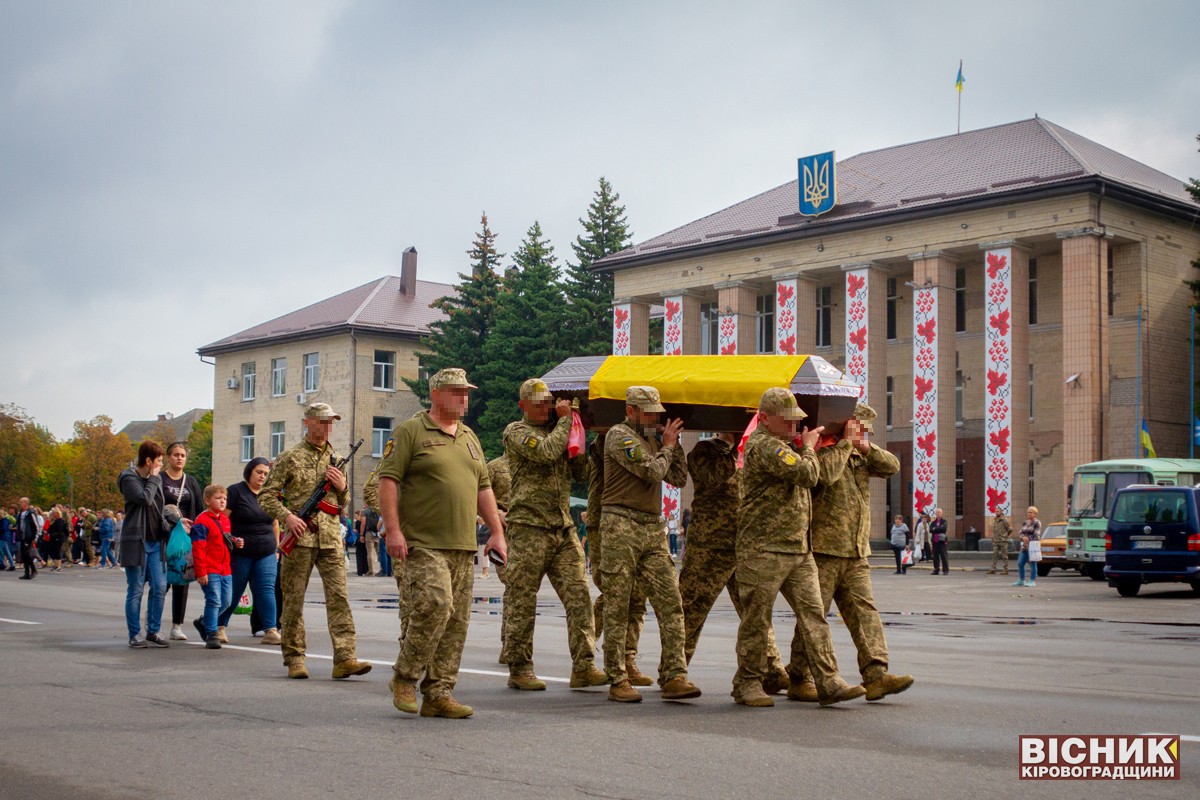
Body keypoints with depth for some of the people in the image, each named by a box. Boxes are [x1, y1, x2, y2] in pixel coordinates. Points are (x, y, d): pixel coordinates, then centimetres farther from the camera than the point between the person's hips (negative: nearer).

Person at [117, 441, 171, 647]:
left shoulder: (157, 479, 15)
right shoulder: (129, 478, -6)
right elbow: (145, 499, -22)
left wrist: (168, 529, 9)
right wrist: (153, 478, -9)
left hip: (156, 543, 6)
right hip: (136, 542, -6)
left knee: (160, 588, 1)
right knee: (135, 591, -1)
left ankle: (153, 631, 11)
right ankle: (135, 634, 6)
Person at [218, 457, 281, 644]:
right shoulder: (236, 491, -5)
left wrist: (276, 548, 16)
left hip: (266, 553, 4)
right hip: (240, 553, -4)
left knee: (266, 590, -5)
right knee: (233, 592, 6)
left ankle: (271, 631, -8)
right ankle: (220, 627, 23)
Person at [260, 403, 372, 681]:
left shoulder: (336, 460, 17)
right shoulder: (290, 458, 3)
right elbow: (266, 495, 0)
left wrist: (342, 487, 2)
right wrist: (287, 516, -15)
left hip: (331, 537, 3)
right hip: (300, 537, -3)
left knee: (339, 597, -7)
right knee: (294, 600, 3)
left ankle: (344, 658, -12)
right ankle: (294, 658, 12)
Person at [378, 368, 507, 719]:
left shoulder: (469, 437, 19)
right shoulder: (410, 432, -2)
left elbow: (483, 488, 23)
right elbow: (387, 479, -8)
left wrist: (497, 532, 15)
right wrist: (393, 530, -16)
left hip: (463, 546, 7)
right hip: (423, 544, -7)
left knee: (456, 621, 4)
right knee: (435, 606, -19)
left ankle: (438, 693, 10)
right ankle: (404, 678, 1)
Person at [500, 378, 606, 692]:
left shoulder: (557, 431, 20)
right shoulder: (516, 432, 0)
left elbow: (581, 474, 17)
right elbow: (546, 452, -19)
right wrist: (564, 419, -7)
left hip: (563, 528, 6)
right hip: (528, 527, -6)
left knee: (578, 596, -3)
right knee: (522, 604, 0)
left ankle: (584, 667, -3)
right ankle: (519, 669, 9)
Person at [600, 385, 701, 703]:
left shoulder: (652, 439, 20)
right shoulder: (619, 435, -6)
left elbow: (679, 479, 19)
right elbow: (654, 472, -16)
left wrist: (674, 444, 10)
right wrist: (668, 446, 1)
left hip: (653, 529, 7)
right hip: (622, 525, -7)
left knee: (670, 603, -2)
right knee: (617, 608, -2)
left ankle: (674, 676, -3)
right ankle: (618, 681, 4)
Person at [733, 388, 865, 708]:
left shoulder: (783, 445, 20)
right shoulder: (763, 445, -14)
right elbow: (807, 474, -21)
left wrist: (807, 446, 16)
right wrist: (808, 448, -3)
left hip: (798, 549, 9)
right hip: (763, 549, -9)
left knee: (813, 613, 0)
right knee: (757, 619, 0)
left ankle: (827, 682, -1)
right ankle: (748, 684, 11)